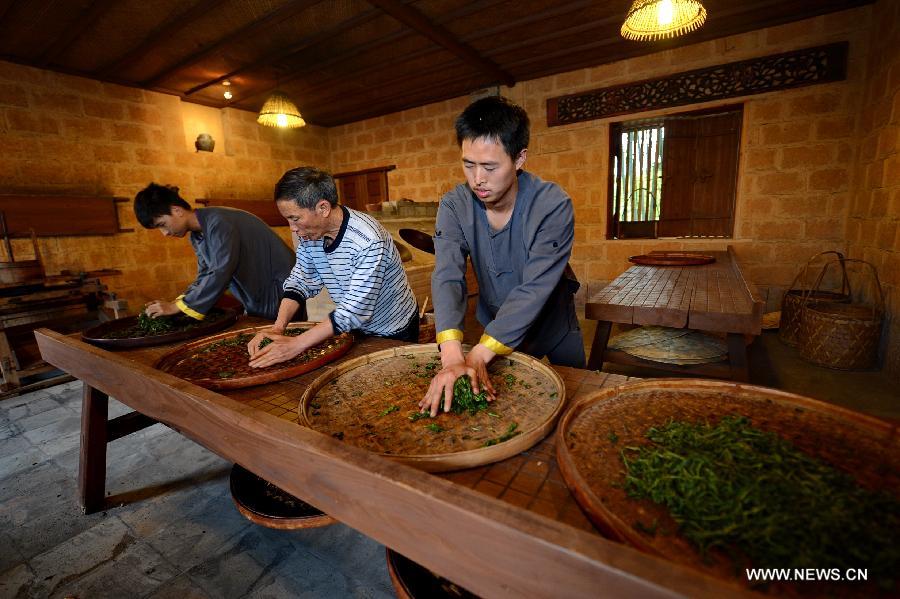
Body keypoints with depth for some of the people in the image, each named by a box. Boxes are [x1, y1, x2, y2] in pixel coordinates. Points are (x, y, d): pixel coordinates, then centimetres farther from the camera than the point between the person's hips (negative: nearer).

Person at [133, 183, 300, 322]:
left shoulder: (218, 223, -21)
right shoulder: (197, 236, 9)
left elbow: (220, 274, -28)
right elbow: (205, 278, 14)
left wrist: (177, 306, -20)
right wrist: (174, 303, -2)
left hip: (280, 290, -9)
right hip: (256, 300, 9)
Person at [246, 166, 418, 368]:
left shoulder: (367, 240, -33)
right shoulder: (308, 234, -10)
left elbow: (356, 309, -34)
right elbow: (301, 281, -2)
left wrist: (295, 344, -32)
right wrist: (278, 328, -17)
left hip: (394, 333, -5)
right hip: (354, 328, 6)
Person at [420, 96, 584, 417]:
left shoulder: (553, 205, -27)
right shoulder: (454, 205, -18)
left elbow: (534, 289, -33)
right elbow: (447, 277, -29)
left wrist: (479, 355, -41)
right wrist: (452, 356, -44)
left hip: (554, 329, -1)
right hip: (495, 329, 2)